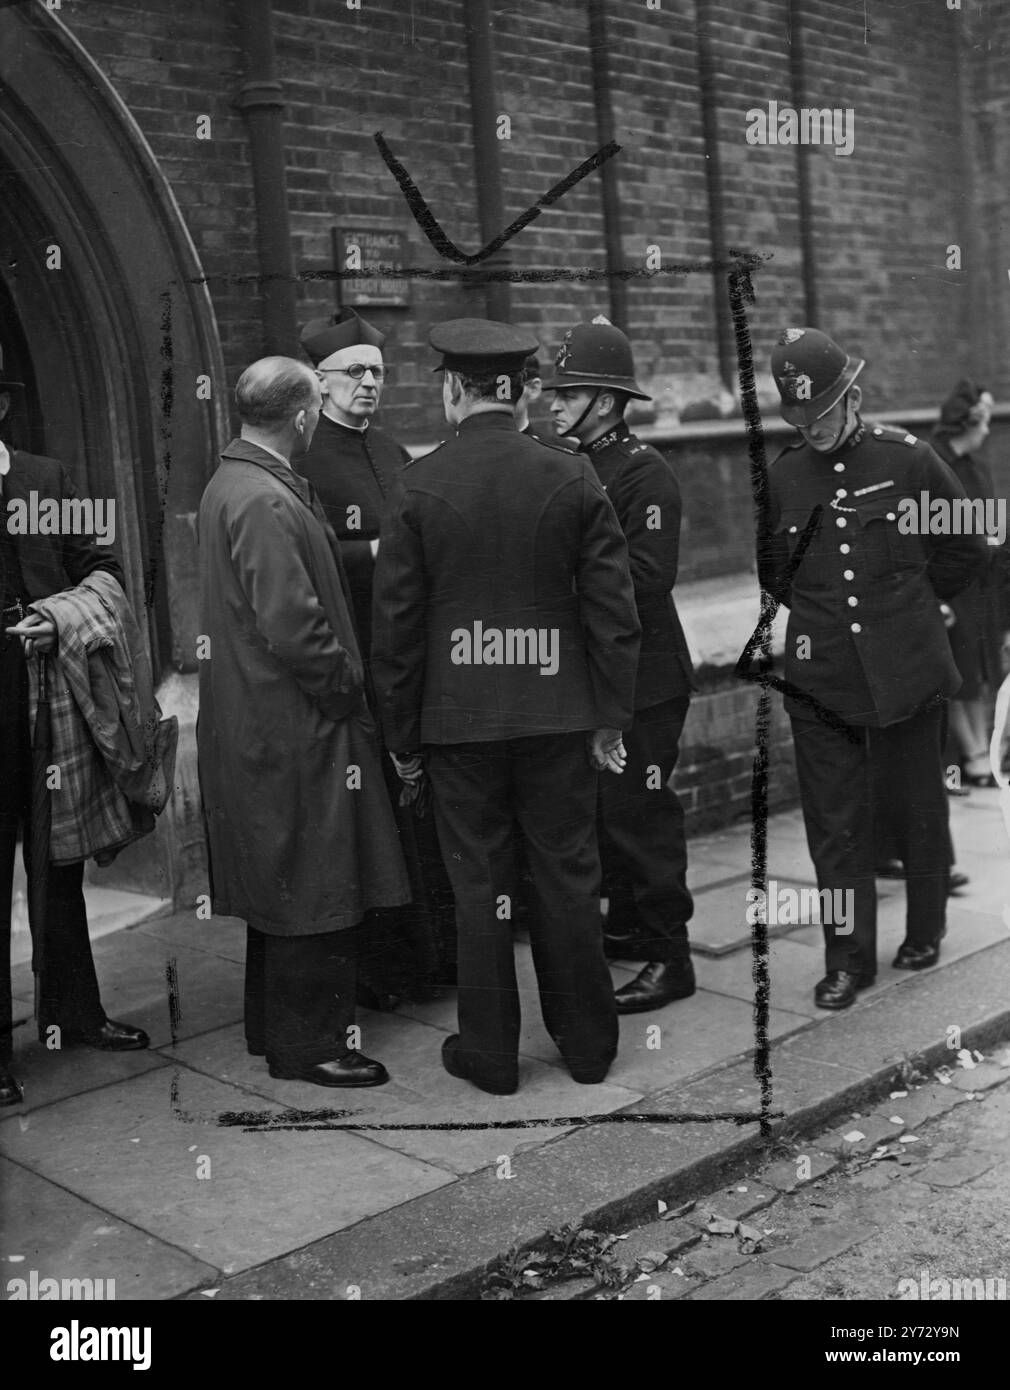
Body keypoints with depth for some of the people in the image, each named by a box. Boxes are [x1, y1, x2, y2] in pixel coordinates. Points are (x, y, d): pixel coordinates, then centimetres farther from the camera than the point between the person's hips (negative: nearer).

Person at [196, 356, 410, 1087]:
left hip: (257, 720, 11)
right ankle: (308, 1045, 12)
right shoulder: (268, 501, -21)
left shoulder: (231, 483, 11)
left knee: (281, 884, 19)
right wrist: (343, 686, -13)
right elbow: (290, 624, -25)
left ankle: (274, 1026, 32)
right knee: (314, 887, 1)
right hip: (294, 726, -11)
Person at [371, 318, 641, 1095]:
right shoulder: (573, 480, -3)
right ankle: (588, 1044, 25)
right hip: (556, 711, 1)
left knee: (480, 885, 9)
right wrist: (611, 715, 6)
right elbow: (612, 608, -2)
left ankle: (490, 1055, 20)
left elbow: (396, 621, -4)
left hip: (458, 715, -1)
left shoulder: (420, 485, -6)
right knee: (569, 878, 12)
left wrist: (402, 732, 5)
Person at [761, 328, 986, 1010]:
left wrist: (908, 605, 10)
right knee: (835, 825, 2)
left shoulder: (908, 458, -4)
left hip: (907, 672, -1)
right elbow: (769, 568, 19)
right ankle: (849, 960, 13)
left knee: (919, 810, 13)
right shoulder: (780, 476, 1)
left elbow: (967, 547, 7)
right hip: (820, 681, 1)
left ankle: (926, 931, 34)